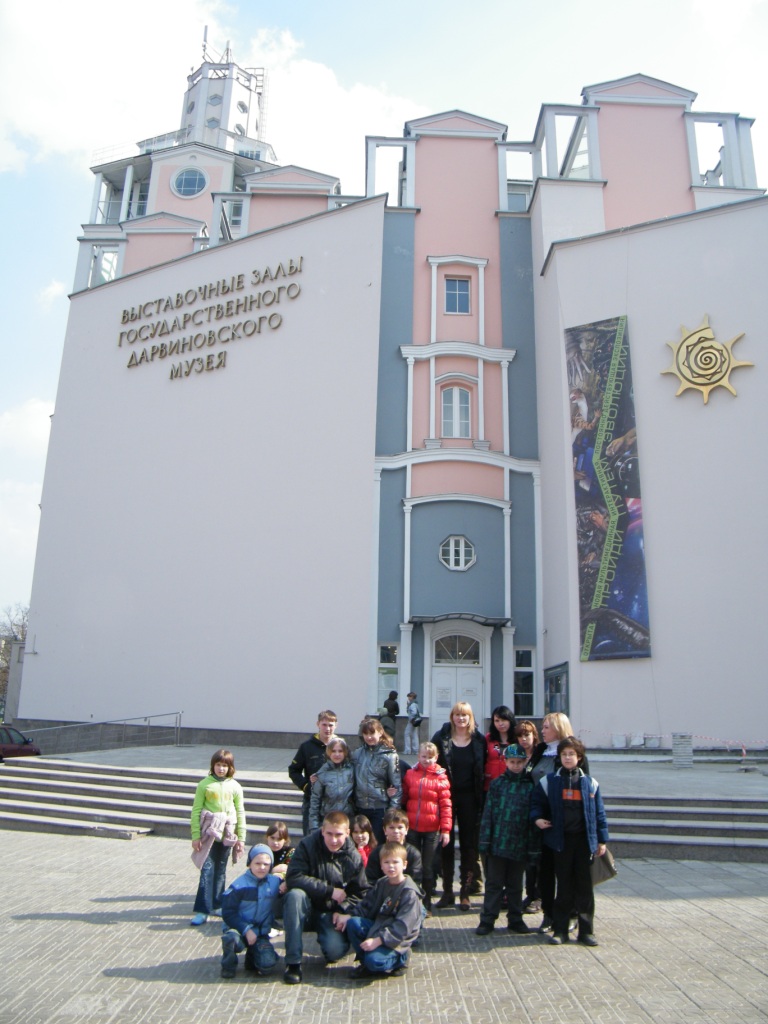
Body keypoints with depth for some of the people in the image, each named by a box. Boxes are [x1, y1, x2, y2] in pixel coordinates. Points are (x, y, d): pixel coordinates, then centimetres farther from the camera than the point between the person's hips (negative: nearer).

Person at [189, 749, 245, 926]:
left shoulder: (235, 786, 3)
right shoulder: (205, 784, -3)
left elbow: (240, 813, 7)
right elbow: (196, 810, -1)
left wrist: (241, 838, 7)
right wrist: (195, 836, -4)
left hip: (227, 834, 2)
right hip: (208, 833, -2)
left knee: (220, 870, 11)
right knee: (207, 870, -8)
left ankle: (216, 905, 22)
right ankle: (202, 910, -6)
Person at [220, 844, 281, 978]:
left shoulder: (275, 882, -3)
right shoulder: (240, 885, -13)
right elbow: (228, 913, -12)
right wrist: (246, 930, -20)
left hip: (261, 933, 2)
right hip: (238, 928, -2)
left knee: (267, 964, -19)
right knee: (232, 938, -36)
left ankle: (253, 956, 17)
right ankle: (228, 965, -4)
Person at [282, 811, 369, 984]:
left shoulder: (353, 857, -4)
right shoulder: (308, 845, -12)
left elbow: (360, 892, 2)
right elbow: (293, 878, -23)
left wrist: (344, 911, -17)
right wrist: (330, 890, -23)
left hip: (333, 914, 1)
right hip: (308, 910, -1)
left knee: (335, 950, -27)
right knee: (295, 895, -33)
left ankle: (331, 939, 13)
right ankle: (293, 962, -25)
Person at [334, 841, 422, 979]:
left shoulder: (409, 893, -17)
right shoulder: (381, 884, 6)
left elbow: (402, 926, -22)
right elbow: (366, 907, 7)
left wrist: (378, 940, -29)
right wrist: (348, 916, -11)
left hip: (397, 940, -7)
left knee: (374, 961, -30)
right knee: (352, 923, -17)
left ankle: (399, 960, 2)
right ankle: (365, 962, 1)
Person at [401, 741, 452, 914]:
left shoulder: (440, 777, -6)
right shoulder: (410, 774, 2)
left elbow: (445, 804, -7)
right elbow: (404, 798, 11)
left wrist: (446, 829, -10)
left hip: (432, 830, -3)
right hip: (412, 828, 3)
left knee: (428, 867, 8)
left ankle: (427, 904, 20)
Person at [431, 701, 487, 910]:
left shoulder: (479, 740, 1)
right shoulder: (441, 737, -1)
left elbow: (482, 770, 4)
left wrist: (481, 798, -2)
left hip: (469, 797, 0)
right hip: (446, 795, 0)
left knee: (468, 844, 6)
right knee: (446, 844, 7)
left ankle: (465, 892, 16)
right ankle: (447, 891, 18)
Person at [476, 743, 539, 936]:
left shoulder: (530, 787, 2)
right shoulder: (497, 784, 2)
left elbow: (533, 817, 1)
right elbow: (488, 812, 0)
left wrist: (533, 847, -2)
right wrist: (484, 840, -5)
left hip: (519, 845, 0)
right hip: (497, 842, 0)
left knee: (515, 884, 13)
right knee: (494, 883, 6)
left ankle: (515, 919, 25)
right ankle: (487, 920, 14)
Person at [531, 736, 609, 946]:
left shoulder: (590, 783, 3)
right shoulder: (549, 781, 1)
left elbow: (599, 813, 6)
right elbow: (537, 803, 9)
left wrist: (602, 840, 5)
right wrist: (537, 818, -9)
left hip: (584, 840, 1)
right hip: (560, 840, 0)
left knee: (584, 886, 6)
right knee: (564, 886, 5)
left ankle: (586, 931, 16)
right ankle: (560, 930, 15)